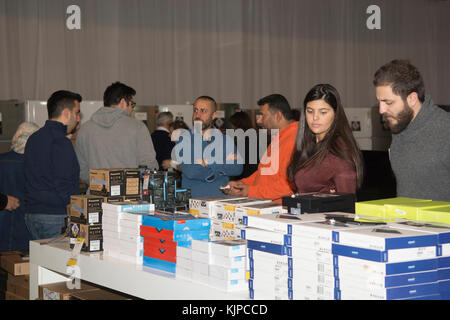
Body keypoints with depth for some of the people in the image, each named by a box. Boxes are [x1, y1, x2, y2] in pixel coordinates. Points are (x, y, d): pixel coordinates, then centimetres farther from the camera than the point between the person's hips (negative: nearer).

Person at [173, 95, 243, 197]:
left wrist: (208, 163, -11)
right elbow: (190, 172, -11)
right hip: (192, 198, -2)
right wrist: (224, 162, -4)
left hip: (220, 196, 2)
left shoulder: (226, 139, 11)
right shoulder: (184, 139, 4)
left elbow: (237, 169, -3)